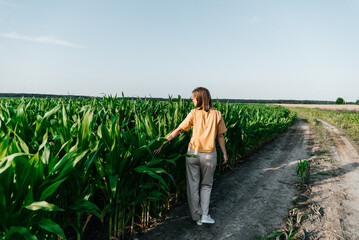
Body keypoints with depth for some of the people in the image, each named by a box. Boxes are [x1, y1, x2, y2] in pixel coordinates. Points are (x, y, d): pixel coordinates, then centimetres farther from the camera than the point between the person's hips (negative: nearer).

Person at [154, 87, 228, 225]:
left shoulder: (194, 113, -4)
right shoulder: (217, 114, -1)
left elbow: (178, 131, -7)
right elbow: (220, 136, 3)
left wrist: (162, 143, -3)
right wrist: (224, 153, 13)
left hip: (193, 153, -1)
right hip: (209, 155, 1)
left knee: (193, 185, 13)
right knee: (206, 185, 20)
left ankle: (197, 217, 21)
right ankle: (205, 215, 13)